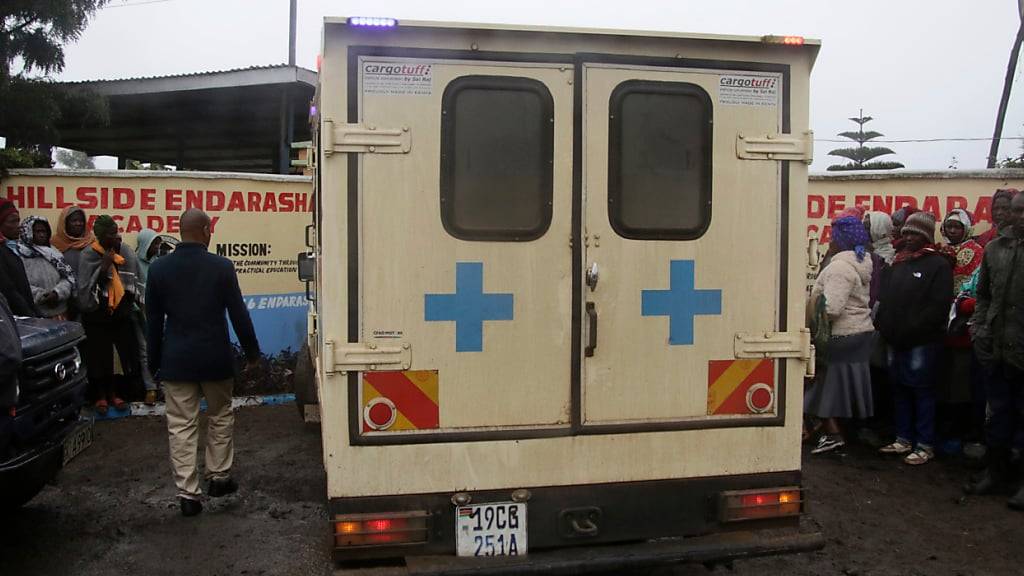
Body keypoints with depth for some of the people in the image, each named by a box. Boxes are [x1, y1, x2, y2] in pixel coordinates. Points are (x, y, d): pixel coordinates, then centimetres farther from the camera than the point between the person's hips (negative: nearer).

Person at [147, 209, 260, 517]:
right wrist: (252, 352, 6)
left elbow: (153, 319, 4)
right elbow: (239, 314, -5)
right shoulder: (221, 266, -9)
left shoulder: (159, 268, -2)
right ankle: (219, 476, 26)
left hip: (176, 361, 1)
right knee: (220, 417, 18)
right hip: (215, 358, -1)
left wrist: (154, 361, 13)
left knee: (181, 426, 5)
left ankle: (188, 493, 7)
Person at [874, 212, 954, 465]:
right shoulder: (898, 262, 16)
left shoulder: (938, 264, -7)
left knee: (922, 391, -1)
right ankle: (904, 439, 23)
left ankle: (925, 445, 7)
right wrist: (883, 324, 5)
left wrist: (911, 330, -18)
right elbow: (885, 298, 19)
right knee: (899, 389, 12)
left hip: (922, 342, -7)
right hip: (896, 340, 7)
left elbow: (938, 306, -15)